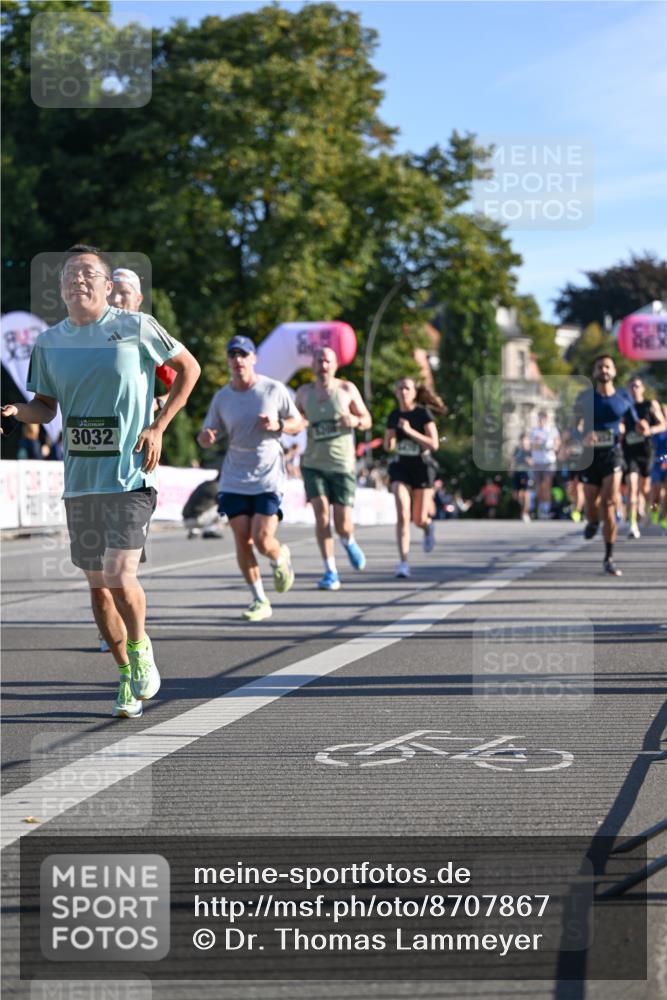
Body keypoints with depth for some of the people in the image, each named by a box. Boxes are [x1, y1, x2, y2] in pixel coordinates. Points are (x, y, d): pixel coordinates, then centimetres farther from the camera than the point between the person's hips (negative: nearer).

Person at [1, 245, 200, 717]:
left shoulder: (136, 328, -5)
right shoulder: (49, 342, 7)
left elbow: (189, 367, 6)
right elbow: (45, 407, 16)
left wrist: (158, 428, -3)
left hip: (130, 474, -5)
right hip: (80, 478, 5)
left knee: (119, 577, -16)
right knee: (97, 584, 8)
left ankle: (140, 648, 14)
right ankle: (130, 678, 25)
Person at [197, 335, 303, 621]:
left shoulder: (274, 390, -3)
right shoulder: (221, 397, 3)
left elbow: (298, 424, 5)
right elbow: (205, 438, 8)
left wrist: (278, 425, -16)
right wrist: (206, 436, -17)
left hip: (268, 478, -3)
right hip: (234, 480, 3)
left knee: (262, 540, -12)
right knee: (242, 541, -3)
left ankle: (281, 558, 26)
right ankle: (260, 601, 11)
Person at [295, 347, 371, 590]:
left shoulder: (347, 389, 0)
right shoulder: (304, 393, 5)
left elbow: (367, 420, 7)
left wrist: (355, 421, -16)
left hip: (342, 465, -1)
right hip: (313, 464, 1)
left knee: (343, 524, -5)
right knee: (321, 513, -16)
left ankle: (349, 543, 34)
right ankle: (330, 572, -10)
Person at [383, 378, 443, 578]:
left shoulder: (424, 414, -9)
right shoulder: (393, 416, 3)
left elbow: (434, 444, -17)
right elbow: (388, 447, 12)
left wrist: (410, 431, -24)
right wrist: (391, 438, -10)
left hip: (422, 467, -2)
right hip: (401, 468, 2)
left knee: (419, 519, 4)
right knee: (402, 514, -16)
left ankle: (428, 526, 44)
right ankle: (403, 562, -15)